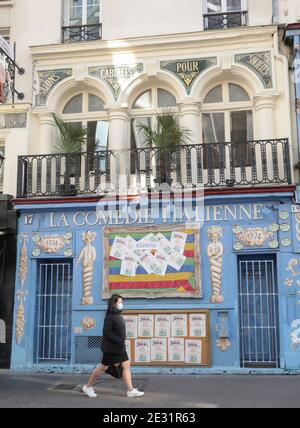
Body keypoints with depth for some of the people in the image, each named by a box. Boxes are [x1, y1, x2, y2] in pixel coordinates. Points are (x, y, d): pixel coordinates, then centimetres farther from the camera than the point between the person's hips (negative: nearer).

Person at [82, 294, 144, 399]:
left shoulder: (119, 316, 10)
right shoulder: (110, 317, -17)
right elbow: (106, 333, -23)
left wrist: (121, 343, 17)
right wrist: (119, 341, -24)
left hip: (120, 348, 8)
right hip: (111, 348, -8)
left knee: (126, 365, 1)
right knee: (104, 367, 2)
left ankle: (131, 391, 2)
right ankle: (88, 387, 19)